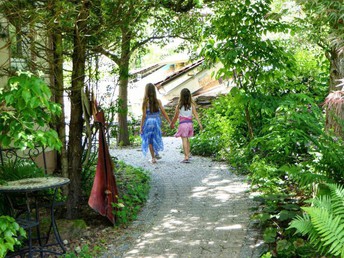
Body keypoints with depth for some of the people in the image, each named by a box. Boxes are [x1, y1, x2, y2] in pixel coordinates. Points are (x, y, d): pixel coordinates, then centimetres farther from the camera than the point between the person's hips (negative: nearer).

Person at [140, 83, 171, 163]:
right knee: (156, 138, 21)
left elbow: (144, 115, -10)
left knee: (149, 140, 8)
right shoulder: (158, 101, -2)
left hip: (148, 121, -3)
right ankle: (156, 153, 19)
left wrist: (141, 127, -4)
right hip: (157, 121, 3)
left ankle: (153, 158, 9)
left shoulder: (145, 102, -10)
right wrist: (170, 122, 5)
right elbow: (163, 112, -2)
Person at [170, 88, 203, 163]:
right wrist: (200, 124, -3)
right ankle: (188, 154, 25)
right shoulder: (192, 105, 0)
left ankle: (186, 157, -14)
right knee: (187, 139, 22)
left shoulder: (179, 106, -8)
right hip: (190, 123, 4)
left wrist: (172, 124, 15)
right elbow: (195, 114, -4)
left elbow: (175, 117, 0)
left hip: (183, 124, -4)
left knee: (184, 140, -7)